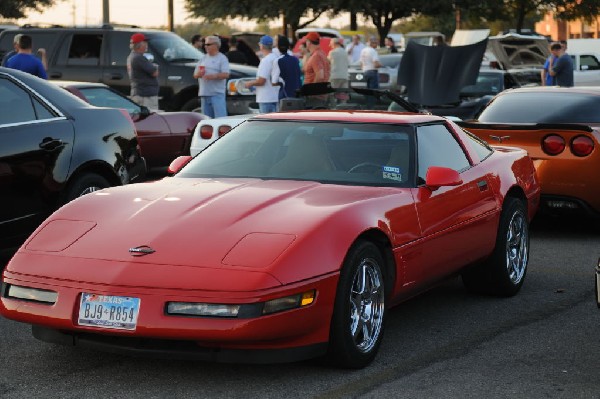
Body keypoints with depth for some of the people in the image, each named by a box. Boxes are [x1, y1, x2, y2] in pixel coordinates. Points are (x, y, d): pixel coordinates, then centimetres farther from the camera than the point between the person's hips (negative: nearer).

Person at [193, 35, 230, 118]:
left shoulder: (222, 58, 0)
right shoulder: (203, 59, 19)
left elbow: (226, 74, -12)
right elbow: (195, 75, 20)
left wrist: (213, 76, -25)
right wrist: (199, 74, -4)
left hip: (217, 93, -7)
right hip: (204, 94, 7)